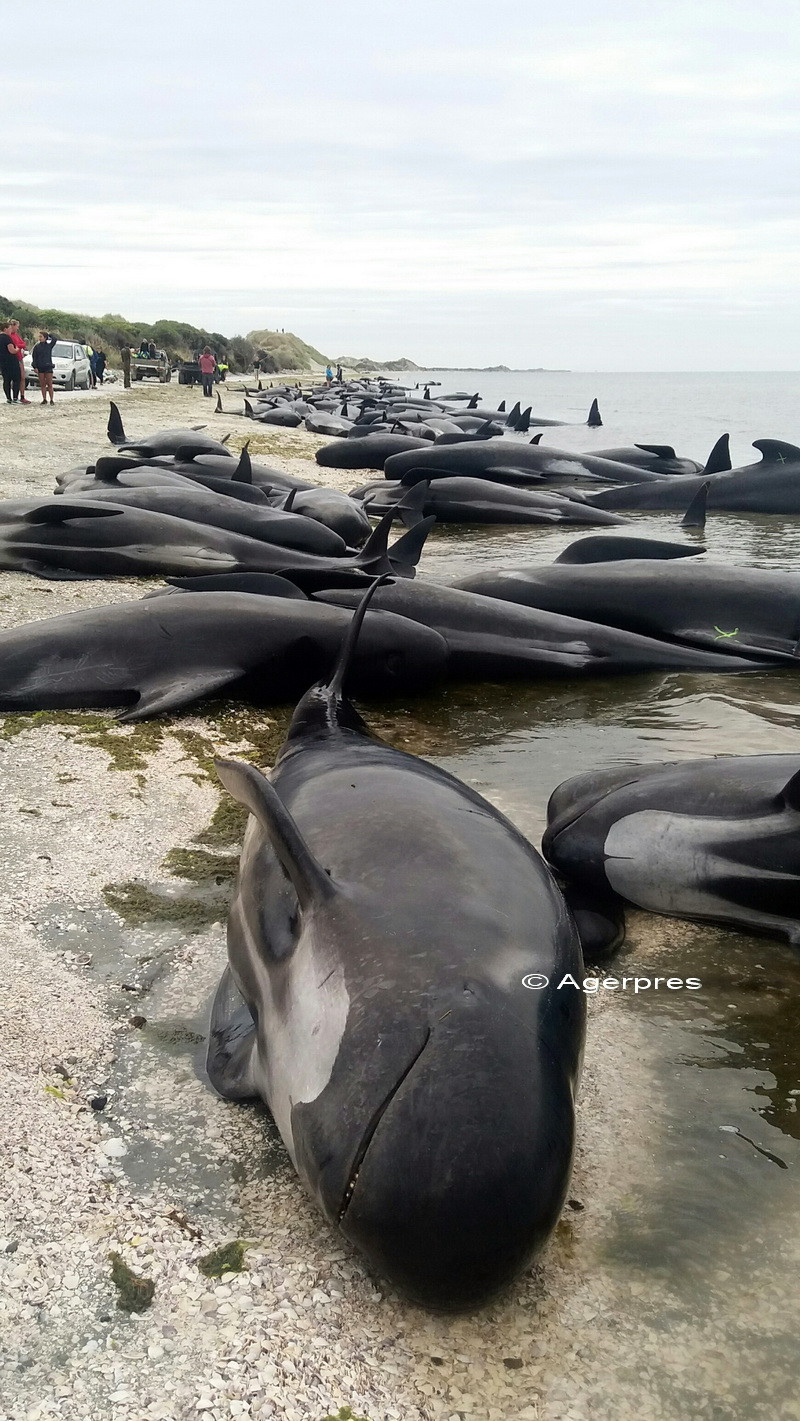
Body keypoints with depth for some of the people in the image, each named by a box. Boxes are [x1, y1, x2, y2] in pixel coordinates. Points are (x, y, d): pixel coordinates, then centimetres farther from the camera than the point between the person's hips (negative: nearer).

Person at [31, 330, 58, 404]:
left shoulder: (49, 345, 3)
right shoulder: (37, 346, 5)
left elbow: (55, 339, -11)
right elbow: (34, 357, 4)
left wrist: (49, 334, 1)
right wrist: (35, 367, -5)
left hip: (48, 367, -2)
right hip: (40, 367, 2)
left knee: (49, 384, -2)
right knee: (42, 385, 5)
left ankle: (51, 400, 1)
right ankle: (44, 399, 11)